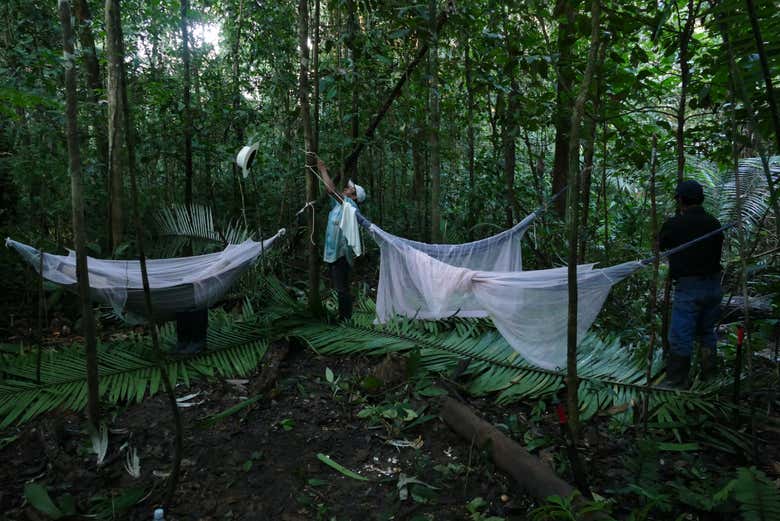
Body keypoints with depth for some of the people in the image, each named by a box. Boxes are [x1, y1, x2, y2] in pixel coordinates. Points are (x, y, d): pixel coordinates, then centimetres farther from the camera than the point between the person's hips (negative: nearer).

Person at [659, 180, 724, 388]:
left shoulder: (674, 224, -13)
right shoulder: (714, 223, 3)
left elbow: (661, 244, 5)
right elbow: (717, 251, 12)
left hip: (688, 287, -6)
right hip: (714, 286, 7)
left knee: (680, 336, -1)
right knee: (707, 330, 21)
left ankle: (677, 381, 4)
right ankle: (708, 372, 33)